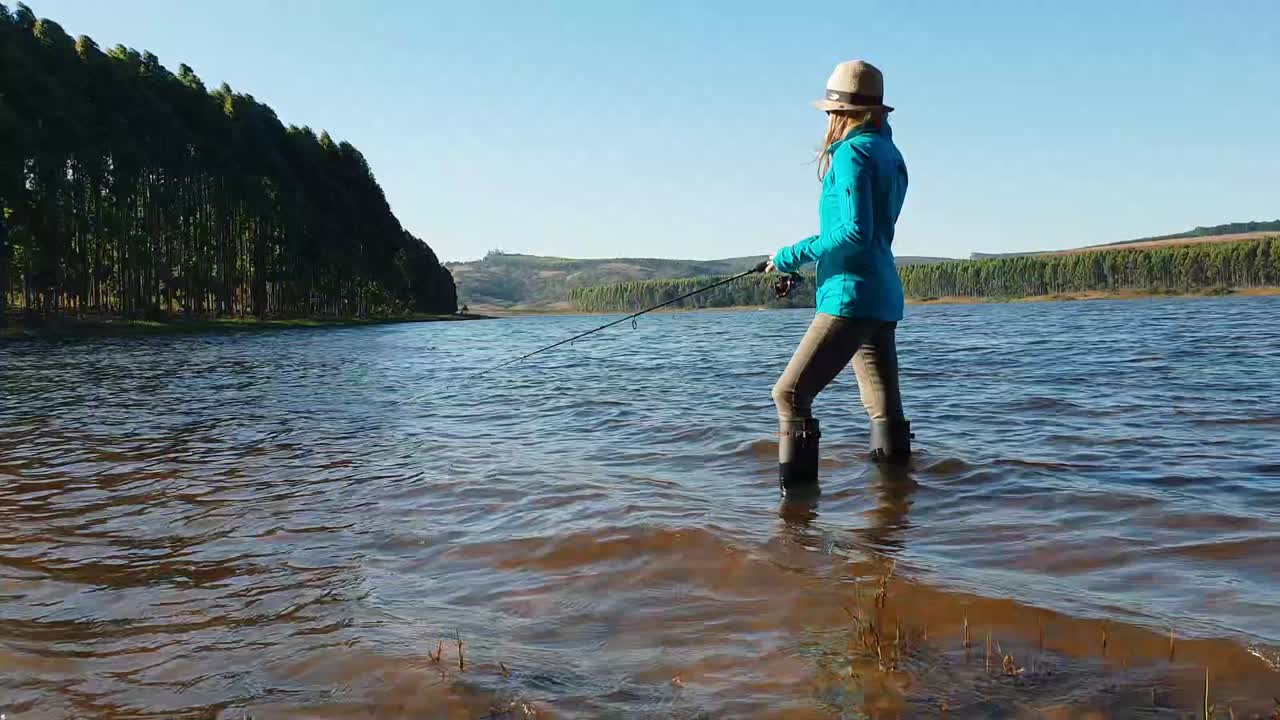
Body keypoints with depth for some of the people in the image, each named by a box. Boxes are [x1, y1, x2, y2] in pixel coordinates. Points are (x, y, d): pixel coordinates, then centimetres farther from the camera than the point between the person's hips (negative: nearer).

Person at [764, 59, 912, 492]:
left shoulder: (852, 153, -9)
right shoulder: (890, 154, 17)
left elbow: (856, 233, -19)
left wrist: (793, 256, -13)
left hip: (852, 295, -10)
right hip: (883, 297, 10)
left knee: (790, 393, -12)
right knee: (884, 406, 12)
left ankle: (798, 492, -16)